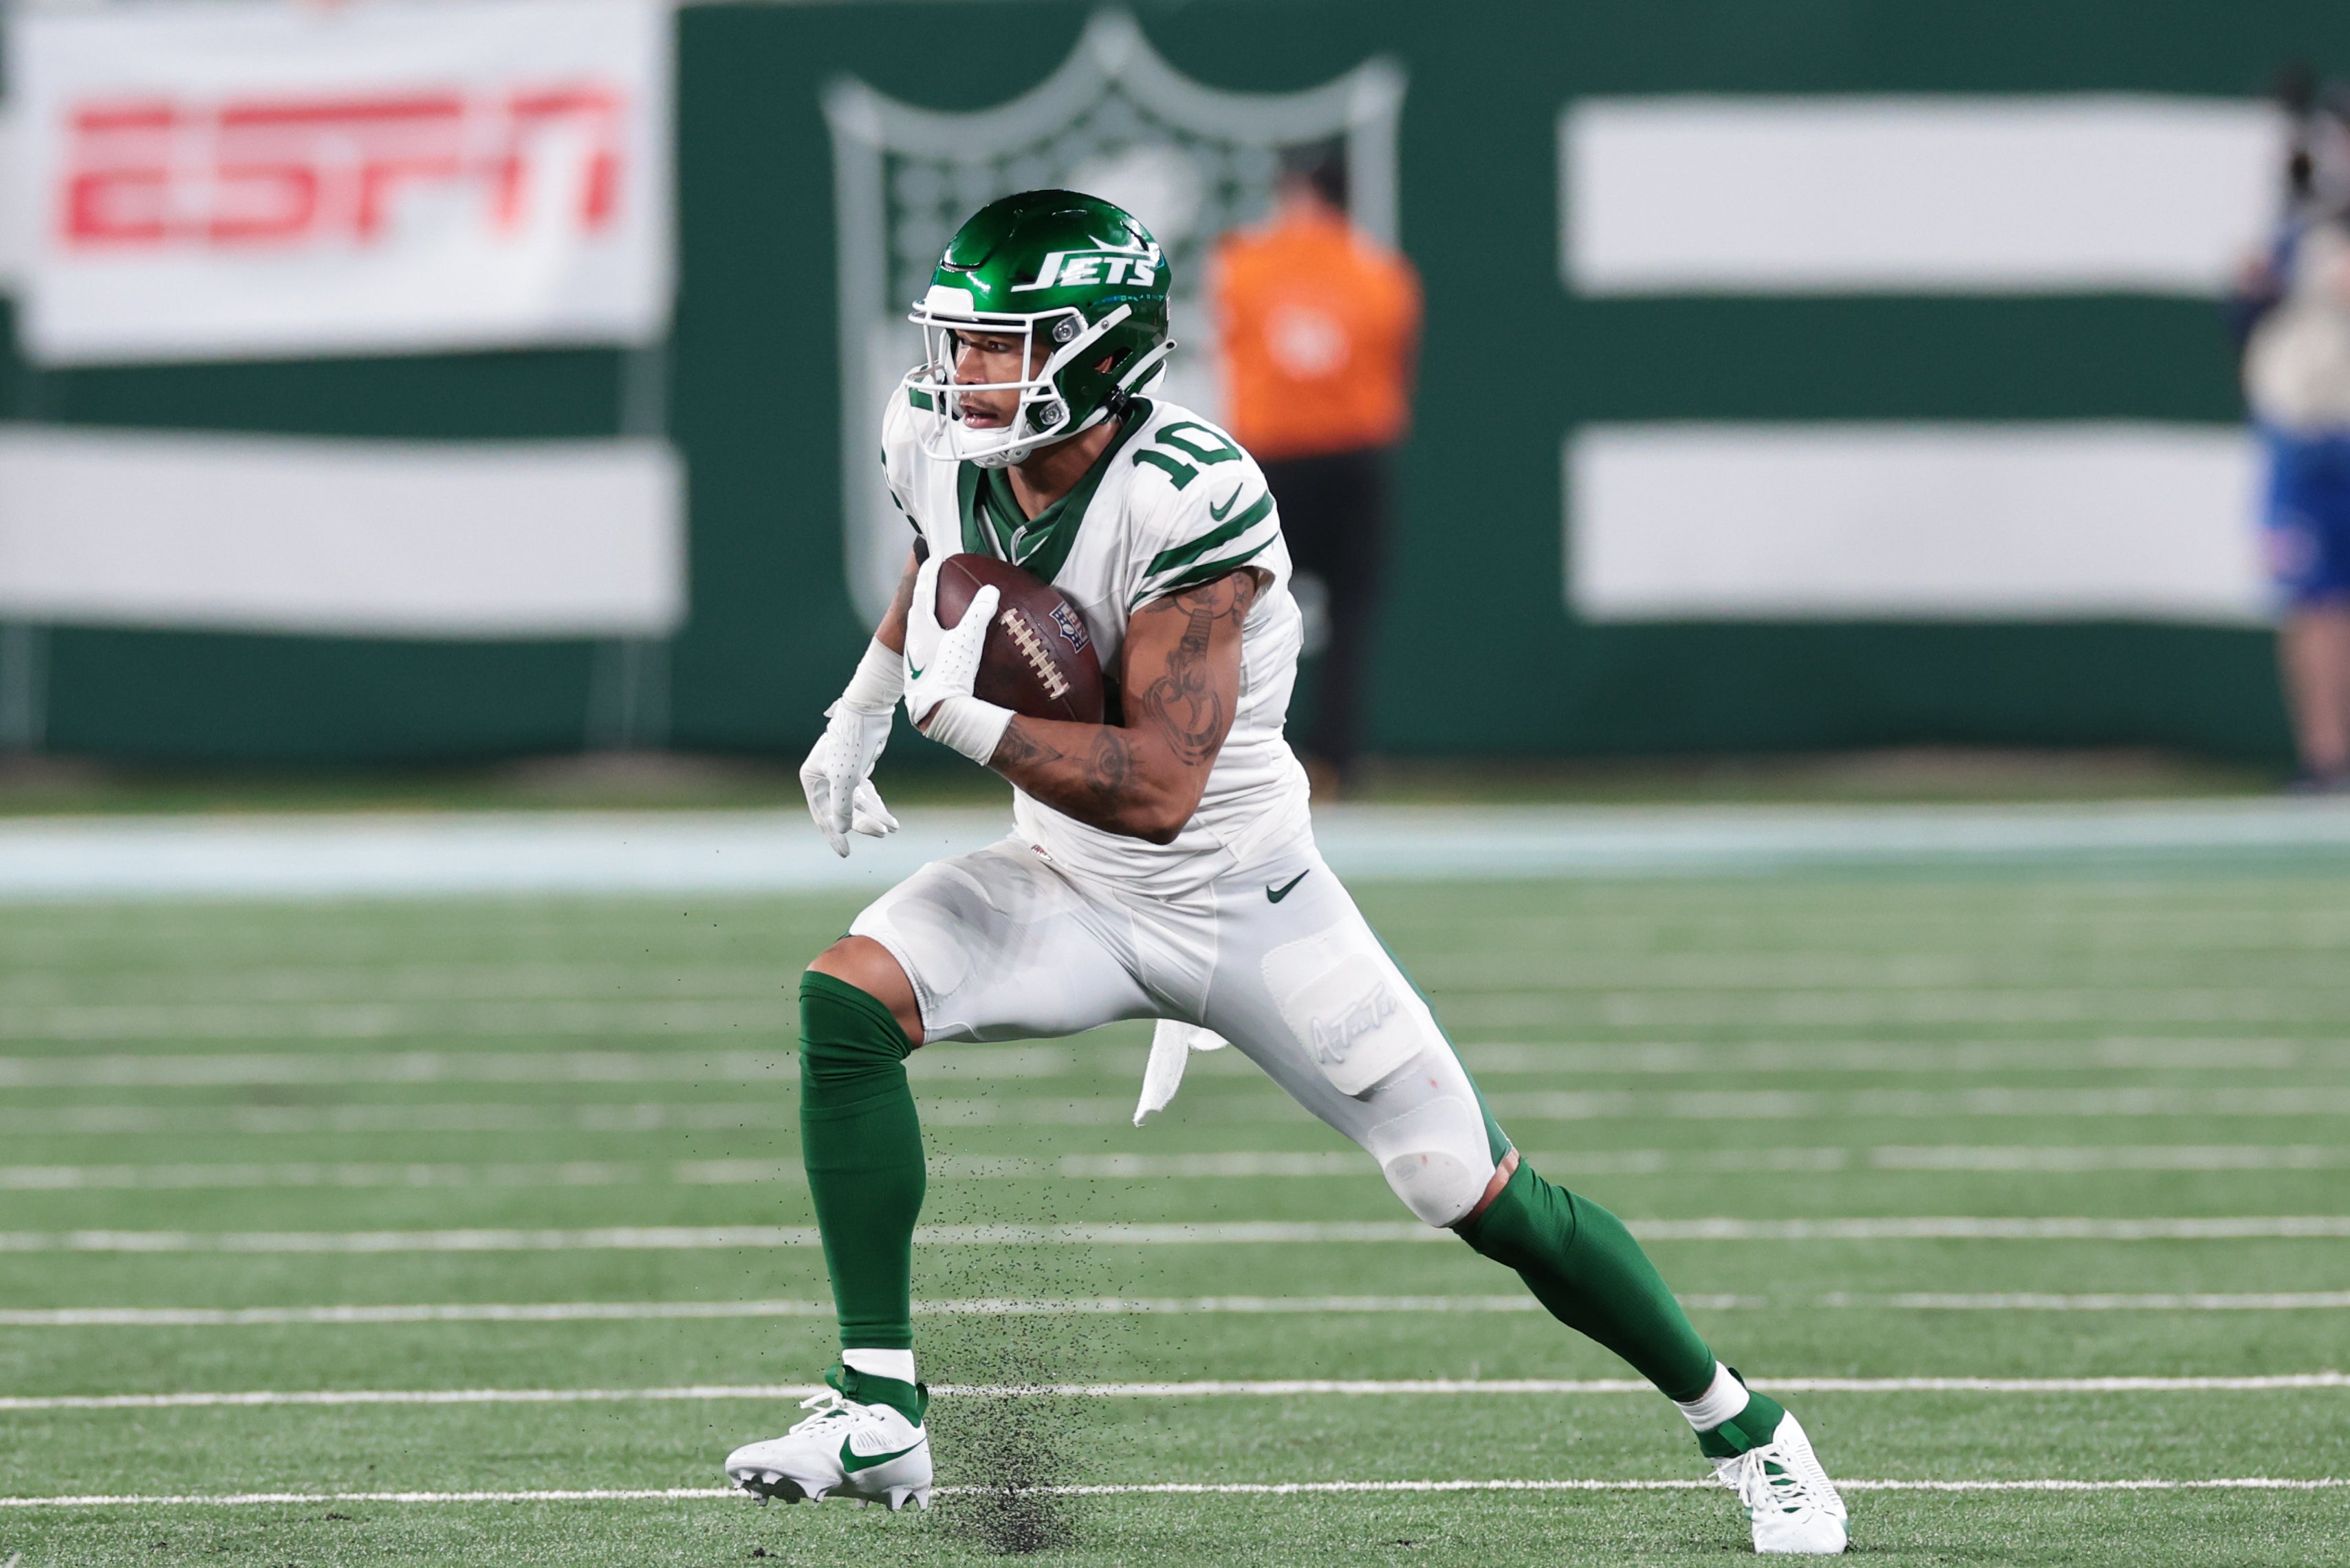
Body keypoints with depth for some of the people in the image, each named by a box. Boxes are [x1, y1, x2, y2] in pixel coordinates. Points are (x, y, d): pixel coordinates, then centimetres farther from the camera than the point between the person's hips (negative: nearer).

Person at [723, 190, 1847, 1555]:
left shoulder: (1186, 501, -31)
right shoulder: (947, 451, -9)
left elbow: (1155, 787, -35)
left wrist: (960, 712, -33)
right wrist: (864, 709, 12)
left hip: (1246, 903, -5)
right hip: (1074, 887, 5)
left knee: (1487, 1204, -1)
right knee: (848, 996, -21)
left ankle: (1743, 1429, 22)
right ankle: (879, 1413, -18)